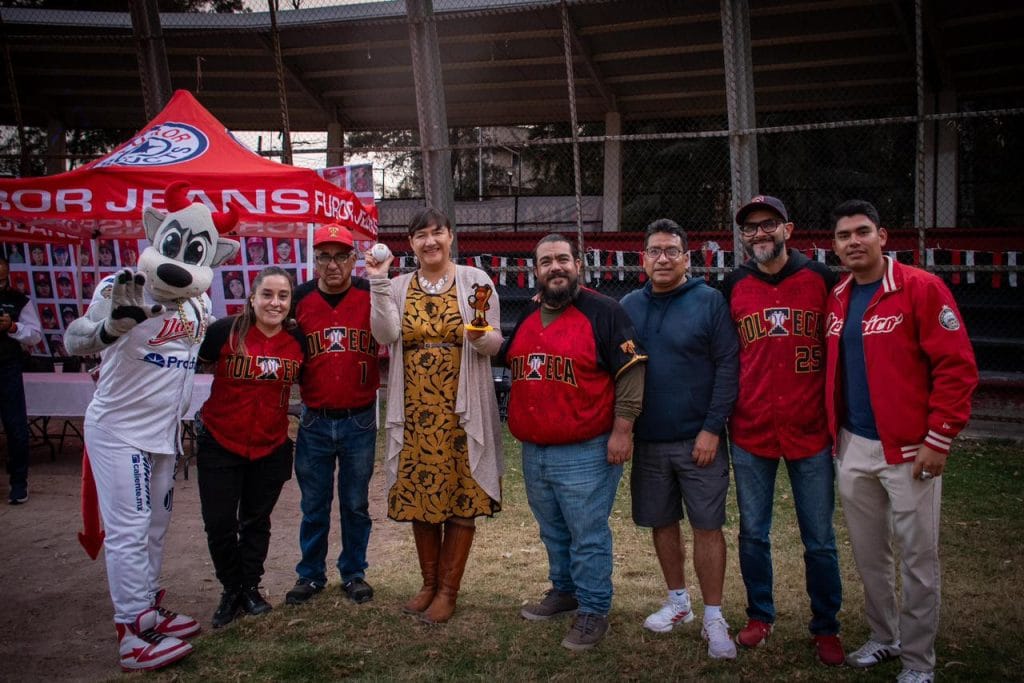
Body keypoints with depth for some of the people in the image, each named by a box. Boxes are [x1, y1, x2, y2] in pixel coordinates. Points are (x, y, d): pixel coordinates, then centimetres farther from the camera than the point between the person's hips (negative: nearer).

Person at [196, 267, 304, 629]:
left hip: (271, 448, 2)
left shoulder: (297, 341, -3)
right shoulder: (225, 331, -13)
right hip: (220, 445, -2)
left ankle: (250, 588, 35)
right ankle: (231, 590, 28)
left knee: (257, 523, 16)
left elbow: (303, 382, 15)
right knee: (220, 525, 4)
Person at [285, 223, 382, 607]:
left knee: (355, 504, 12)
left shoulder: (372, 295, -4)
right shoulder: (299, 299, 0)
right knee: (314, 506, 11)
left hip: (360, 420, -1)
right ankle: (310, 575, 27)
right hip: (315, 421, 1)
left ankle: (353, 573, 26)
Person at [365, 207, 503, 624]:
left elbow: (495, 342, 0)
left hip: (462, 407, -2)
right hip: (415, 409, 3)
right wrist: (378, 284, -13)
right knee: (420, 495, 9)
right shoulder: (399, 287, 9)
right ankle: (429, 582, 25)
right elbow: (387, 335, -9)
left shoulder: (474, 280, 2)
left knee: (462, 495, 1)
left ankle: (448, 589, 15)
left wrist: (481, 338, -22)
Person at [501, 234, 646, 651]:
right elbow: (510, 365, 26)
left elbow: (631, 372, -11)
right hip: (533, 451, 7)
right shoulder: (525, 316, 11)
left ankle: (593, 609, 14)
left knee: (588, 536, 1)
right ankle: (564, 591, 36)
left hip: (585, 453, -6)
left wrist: (622, 429, -15)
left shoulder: (603, 312, -8)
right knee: (553, 533, 19)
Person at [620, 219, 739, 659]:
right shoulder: (629, 306, 6)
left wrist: (712, 428, -14)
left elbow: (728, 366, -9)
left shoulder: (710, 301, -6)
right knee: (662, 523, 13)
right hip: (647, 440, 4)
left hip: (698, 438, -4)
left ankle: (713, 618, 13)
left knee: (707, 526, 1)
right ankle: (678, 602, 31)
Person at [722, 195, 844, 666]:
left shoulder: (819, 278, -1)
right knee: (753, 533, 12)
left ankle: (826, 627, 23)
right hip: (750, 433, 2)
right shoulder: (733, 286, 4)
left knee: (819, 539, 7)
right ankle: (759, 615, 30)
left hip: (811, 431, -1)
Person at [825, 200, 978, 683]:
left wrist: (939, 439, -14)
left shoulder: (921, 289, -10)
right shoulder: (836, 300, 8)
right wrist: (833, 432, 11)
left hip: (908, 449, -6)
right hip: (852, 448, 6)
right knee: (868, 553, 16)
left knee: (917, 558, 4)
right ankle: (883, 638, 34)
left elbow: (957, 367, -13)